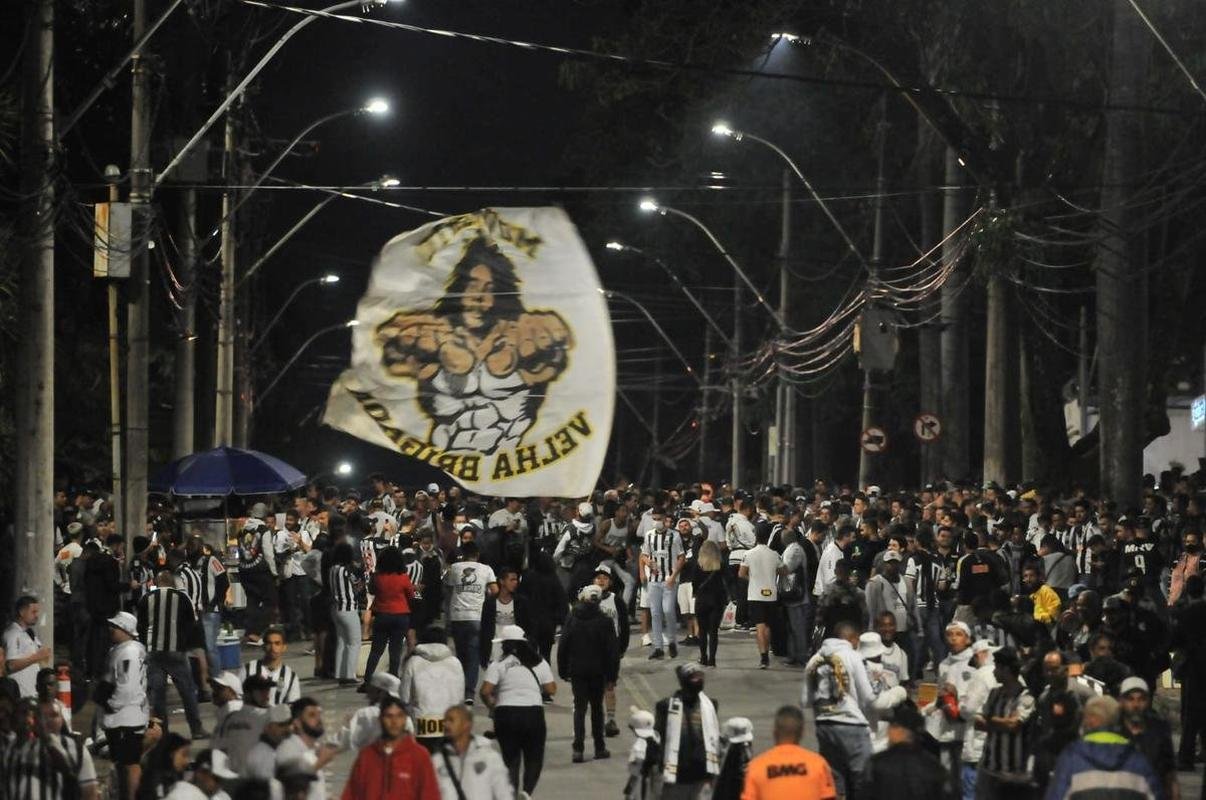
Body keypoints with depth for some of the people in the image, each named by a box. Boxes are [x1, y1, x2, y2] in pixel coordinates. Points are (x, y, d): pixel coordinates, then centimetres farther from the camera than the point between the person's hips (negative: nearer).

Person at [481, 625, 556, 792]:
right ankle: (527, 793, -12)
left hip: (505, 714, -1)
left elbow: (485, 692, -9)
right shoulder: (539, 663, 8)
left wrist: (492, 704, 11)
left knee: (511, 759, 11)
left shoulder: (498, 665, -1)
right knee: (534, 759, 10)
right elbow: (551, 689, 5)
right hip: (533, 714, 1)